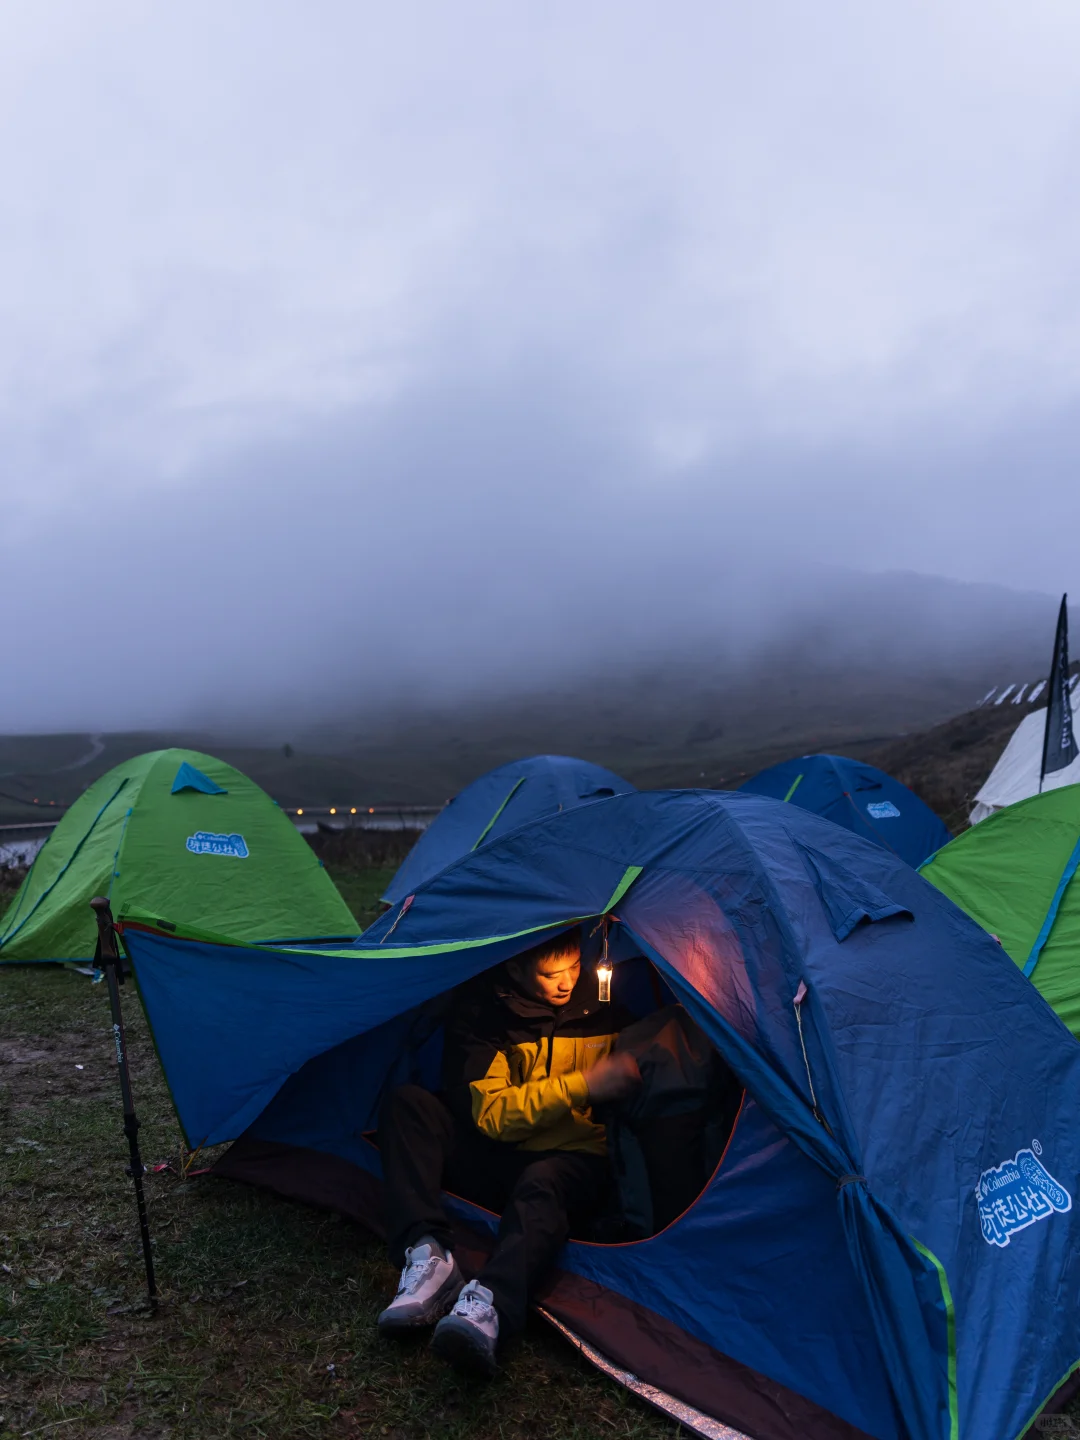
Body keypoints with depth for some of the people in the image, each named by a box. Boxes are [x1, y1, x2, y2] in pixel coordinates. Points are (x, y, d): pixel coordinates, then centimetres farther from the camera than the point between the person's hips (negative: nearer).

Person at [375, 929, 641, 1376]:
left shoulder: (604, 1002, -2)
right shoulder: (482, 1010, -10)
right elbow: (490, 1114, -17)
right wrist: (581, 1086, -25)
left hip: (572, 1160, -1)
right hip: (497, 1158, 1)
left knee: (541, 1184, -38)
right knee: (407, 1102, -22)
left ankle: (487, 1307, -59)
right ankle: (429, 1259, -35)